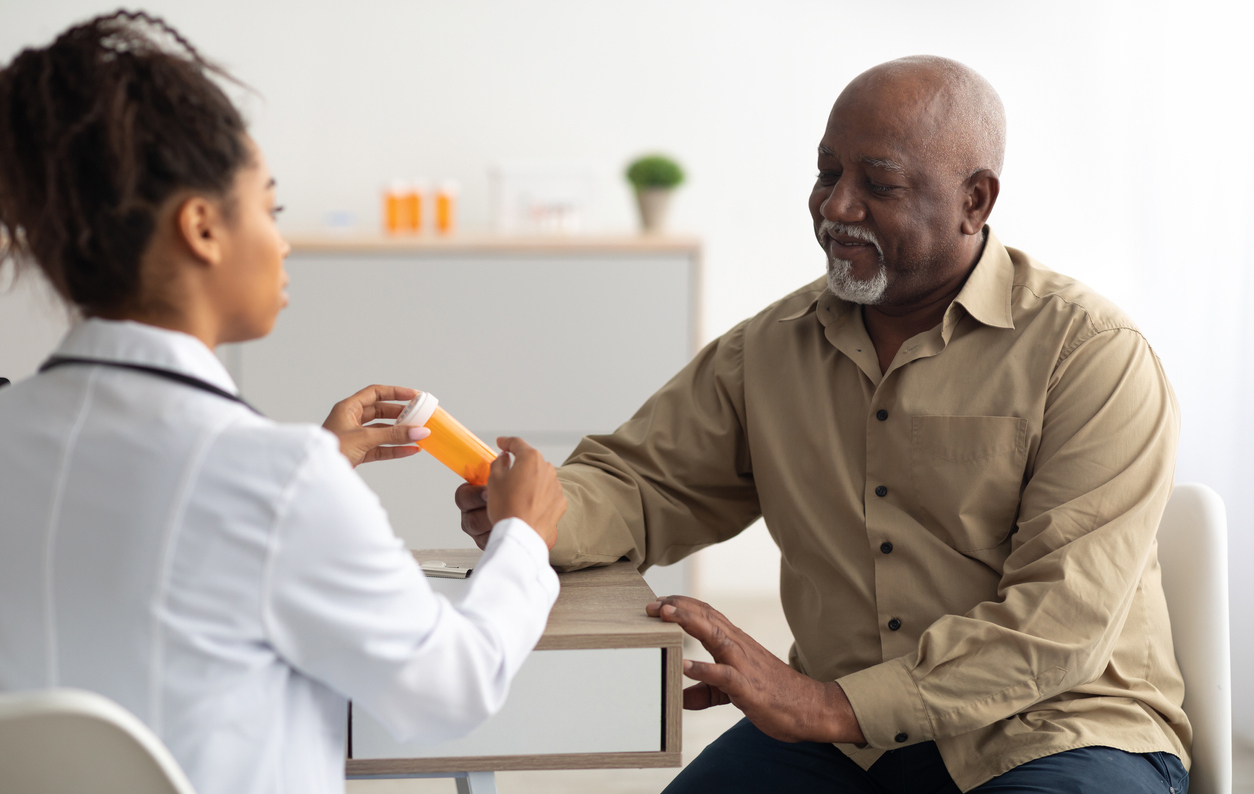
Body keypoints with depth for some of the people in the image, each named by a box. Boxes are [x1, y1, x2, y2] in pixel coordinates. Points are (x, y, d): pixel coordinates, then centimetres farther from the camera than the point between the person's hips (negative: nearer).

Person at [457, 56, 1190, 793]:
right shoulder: (772, 346, 8)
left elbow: (1063, 625, -18)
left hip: (1048, 734, -3)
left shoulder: (1093, 355, -10)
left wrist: (834, 707, -25)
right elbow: (643, 485, 14)